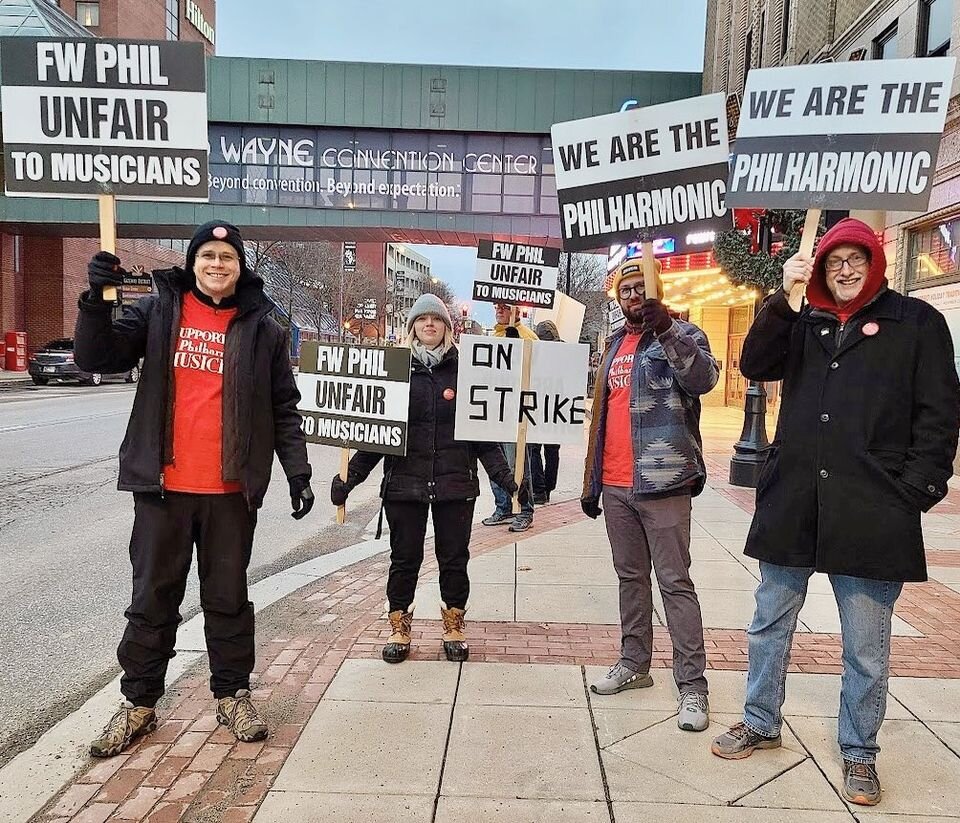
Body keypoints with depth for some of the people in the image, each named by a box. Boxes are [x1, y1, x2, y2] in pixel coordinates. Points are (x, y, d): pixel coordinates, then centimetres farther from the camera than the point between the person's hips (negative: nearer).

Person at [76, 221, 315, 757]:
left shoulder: (263, 327, 3)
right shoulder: (159, 310, 5)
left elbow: (284, 408, 4)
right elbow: (97, 358, -2)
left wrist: (298, 472, -2)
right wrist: (97, 298, -18)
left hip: (231, 491, 0)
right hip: (162, 486, 1)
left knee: (228, 597, 12)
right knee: (153, 598, 12)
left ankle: (233, 694, 28)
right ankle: (139, 703, 28)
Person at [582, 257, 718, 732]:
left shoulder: (681, 335, -2)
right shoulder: (615, 344, 17)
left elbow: (704, 378, -23)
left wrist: (666, 330, -36)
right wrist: (592, 480, 18)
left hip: (661, 483, -6)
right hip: (615, 486, 7)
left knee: (675, 583, -2)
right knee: (630, 576, 15)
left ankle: (692, 684, 6)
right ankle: (634, 662, 28)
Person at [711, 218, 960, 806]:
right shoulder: (804, 324, 13)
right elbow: (757, 366, -3)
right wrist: (782, 297, -11)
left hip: (871, 515, -3)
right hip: (791, 507, 4)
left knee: (866, 648, 9)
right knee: (770, 625, 15)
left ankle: (859, 752, 28)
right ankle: (761, 724, 33)